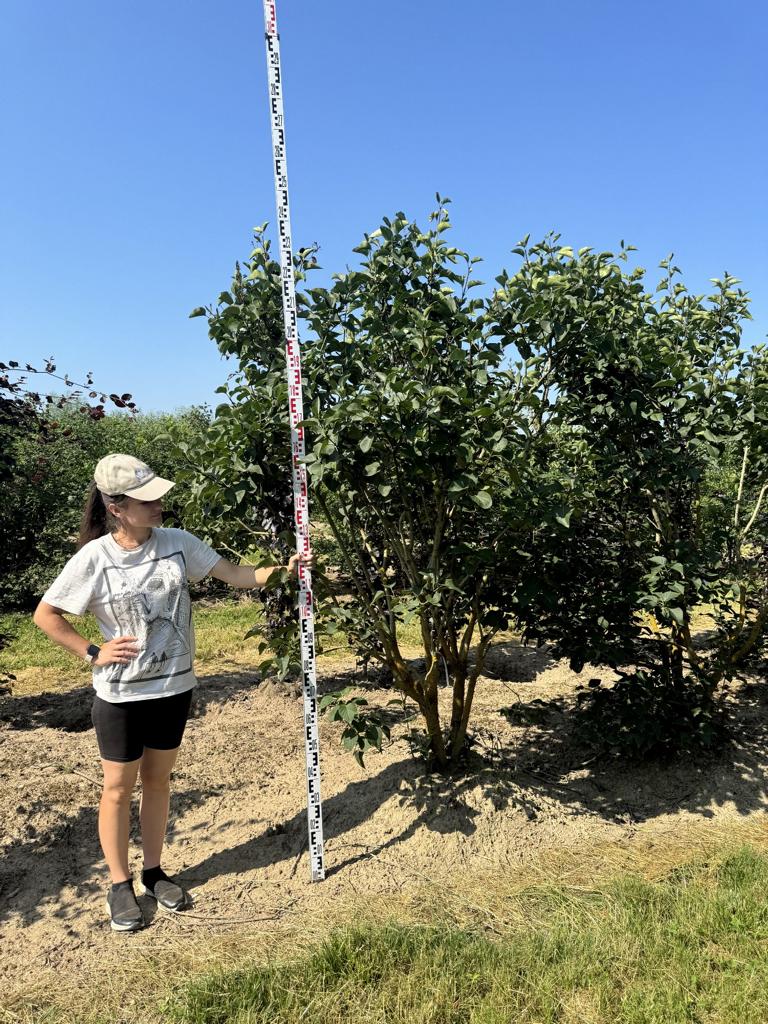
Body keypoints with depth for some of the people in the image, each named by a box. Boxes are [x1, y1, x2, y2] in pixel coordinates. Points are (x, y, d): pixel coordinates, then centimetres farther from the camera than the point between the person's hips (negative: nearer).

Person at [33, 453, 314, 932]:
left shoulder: (177, 543, -7)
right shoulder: (94, 559, -16)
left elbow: (237, 575, -7)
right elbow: (45, 615, -5)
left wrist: (284, 569, -20)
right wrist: (92, 653, -10)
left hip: (174, 687, 3)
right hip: (121, 695, -3)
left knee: (158, 781, 18)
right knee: (119, 787, 12)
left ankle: (154, 872, 38)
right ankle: (120, 885, 32)